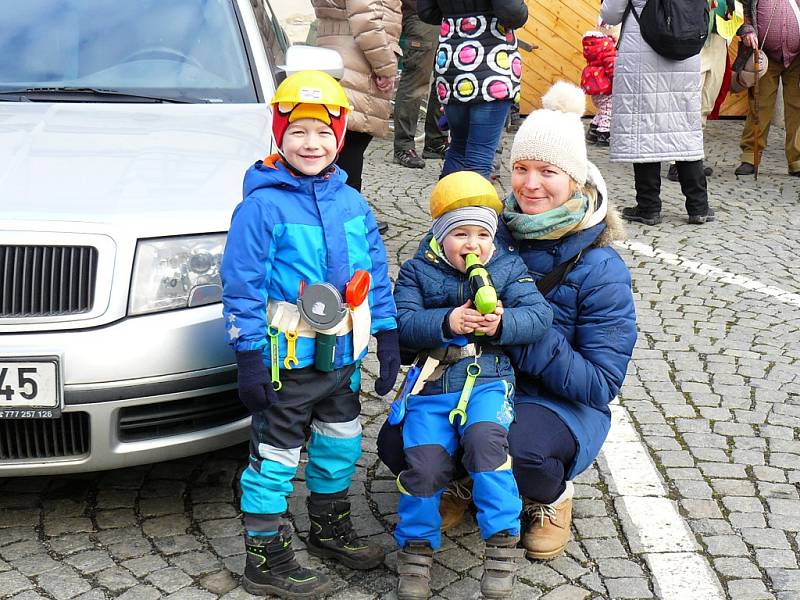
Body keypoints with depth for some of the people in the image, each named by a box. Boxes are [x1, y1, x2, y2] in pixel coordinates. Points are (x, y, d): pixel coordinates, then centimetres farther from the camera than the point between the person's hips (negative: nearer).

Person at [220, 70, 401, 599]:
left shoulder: (352, 203, 3)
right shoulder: (263, 206, -14)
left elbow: (377, 273, 10)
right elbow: (242, 286, -14)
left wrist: (388, 341, 9)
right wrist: (249, 358, -16)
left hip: (343, 356, 6)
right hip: (288, 358, -6)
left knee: (342, 443, 20)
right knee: (275, 456, 3)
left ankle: (331, 529, 42)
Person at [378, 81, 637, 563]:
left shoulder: (601, 269, -14)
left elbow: (602, 383, -17)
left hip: (561, 404, -4)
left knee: (519, 448, -37)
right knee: (396, 442, -20)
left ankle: (553, 497, 1)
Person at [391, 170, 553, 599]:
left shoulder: (508, 268, 9)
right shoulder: (417, 271, 8)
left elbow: (539, 315, -3)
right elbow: (402, 322, -6)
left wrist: (501, 323, -23)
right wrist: (447, 323, -22)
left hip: (489, 378, -1)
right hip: (431, 384, 1)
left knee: (485, 437, -30)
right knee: (424, 460, -17)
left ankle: (501, 543, -18)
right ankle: (416, 548, 7)